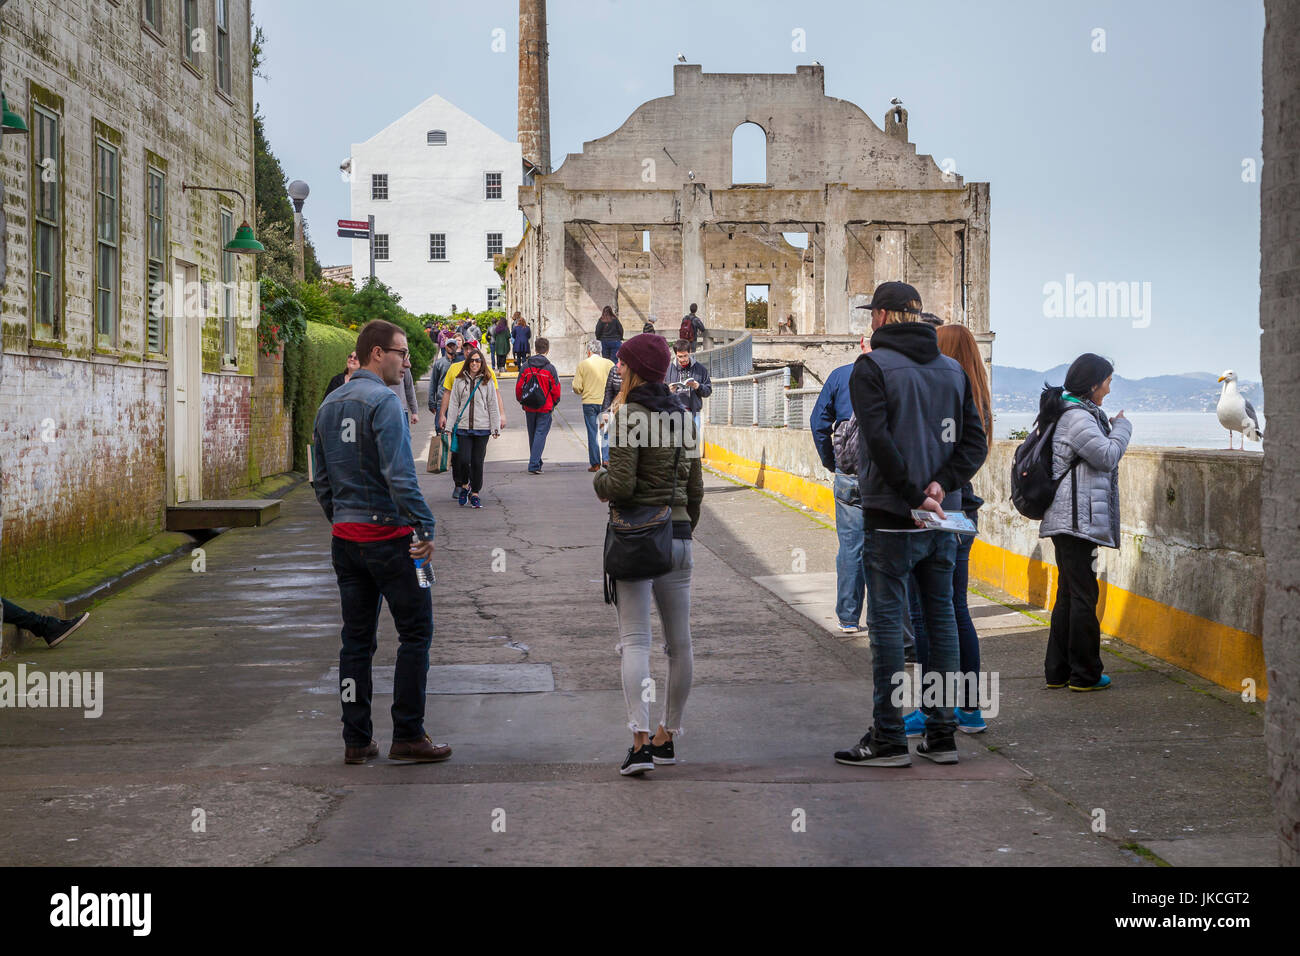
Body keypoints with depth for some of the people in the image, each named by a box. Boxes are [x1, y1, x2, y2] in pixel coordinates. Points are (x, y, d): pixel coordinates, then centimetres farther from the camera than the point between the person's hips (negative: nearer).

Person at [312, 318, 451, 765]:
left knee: (357, 638, 10)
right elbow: (399, 474, -21)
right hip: (388, 534, -8)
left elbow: (321, 479, 18)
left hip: (345, 538, 8)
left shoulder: (329, 406, 13)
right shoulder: (383, 401, -13)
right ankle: (407, 736, 1)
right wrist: (424, 527, -19)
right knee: (415, 631, 1)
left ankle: (356, 740, 12)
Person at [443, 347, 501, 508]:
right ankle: (464, 485, 18)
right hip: (463, 427, 0)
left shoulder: (488, 382, 4)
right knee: (463, 460, -8)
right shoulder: (459, 380, 6)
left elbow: (492, 406, 6)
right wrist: (449, 425, 4)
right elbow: (454, 404, 8)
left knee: (477, 462, 2)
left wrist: (495, 428, 2)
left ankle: (475, 493, 13)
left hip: (482, 428, 0)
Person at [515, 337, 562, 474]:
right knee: (540, 434, -2)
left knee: (532, 435, 16)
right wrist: (554, 403, 12)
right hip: (545, 408, -3)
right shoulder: (550, 368, -9)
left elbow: (518, 387, 0)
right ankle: (534, 465, -11)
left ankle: (536, 462, 27)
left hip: (529, 408, 3)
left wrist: (521, 401, 16)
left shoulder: (526, 367, -2)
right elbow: (556, 389, -6)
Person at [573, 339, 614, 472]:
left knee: (592, 433, 4)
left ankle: (595, 463, 5)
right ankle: (606, 459, 1)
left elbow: (577, 388, -6)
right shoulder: (609, 364, -2)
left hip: (589, 402, -1)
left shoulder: (583, 364, -5)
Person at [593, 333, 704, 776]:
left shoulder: (631, 416, -12)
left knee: (635, 640, -8)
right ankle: (667, 736, 20)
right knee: (679, 643, 10)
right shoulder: (682, 415, 10)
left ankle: (641, 741, -18)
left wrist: (598, 479, 3)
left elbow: (620, 485, -18)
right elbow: (695, 487, 14)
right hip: (679, 536, 7)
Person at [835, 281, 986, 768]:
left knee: (887, 622, -1)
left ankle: (888, 737, 0)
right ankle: (941, 733, 14)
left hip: (891, 517, -6)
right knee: (941, 618, 10)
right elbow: (975, 441, 4)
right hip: (943, 519, 6)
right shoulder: (953, 369, 11)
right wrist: (942, 484, -7)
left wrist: (913, 494, -16)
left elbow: (879, 440, -20)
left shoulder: (872, 367, -7)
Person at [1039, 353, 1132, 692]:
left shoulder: (1074, 413, 18)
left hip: (1066, 520, 11)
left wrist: (1111, 425, 14)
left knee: (1068, 594, 13)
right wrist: (1122, 427, -1)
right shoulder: (1076, 417, -15)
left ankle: (1058, 670, 17)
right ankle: (1085, 673, 0)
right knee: (1083, 594, -5)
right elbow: (1108, 456, -16)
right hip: (1078, 520, -11)